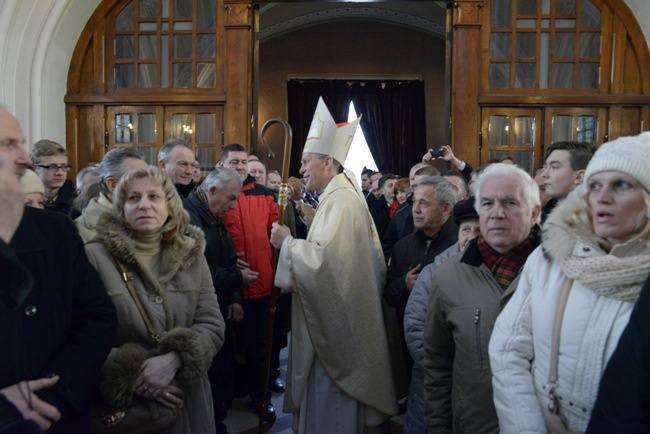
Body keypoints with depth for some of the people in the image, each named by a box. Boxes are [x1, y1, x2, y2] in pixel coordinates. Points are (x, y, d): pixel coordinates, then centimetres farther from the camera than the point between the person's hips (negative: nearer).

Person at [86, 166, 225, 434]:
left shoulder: (191, 255, 1)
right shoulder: (95, 256, -9)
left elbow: (213, 325, -4)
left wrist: (173, 359, -19)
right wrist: (129, 375, -20)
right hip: (123, 407, -3)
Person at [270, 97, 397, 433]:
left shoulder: (339, 202, -19)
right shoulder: (342, 197, 14)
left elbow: (323, 258, -30)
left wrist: (287, 242, -16)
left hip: (335, 321, -10)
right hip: (336, 317, 10)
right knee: (326, 399, 20)